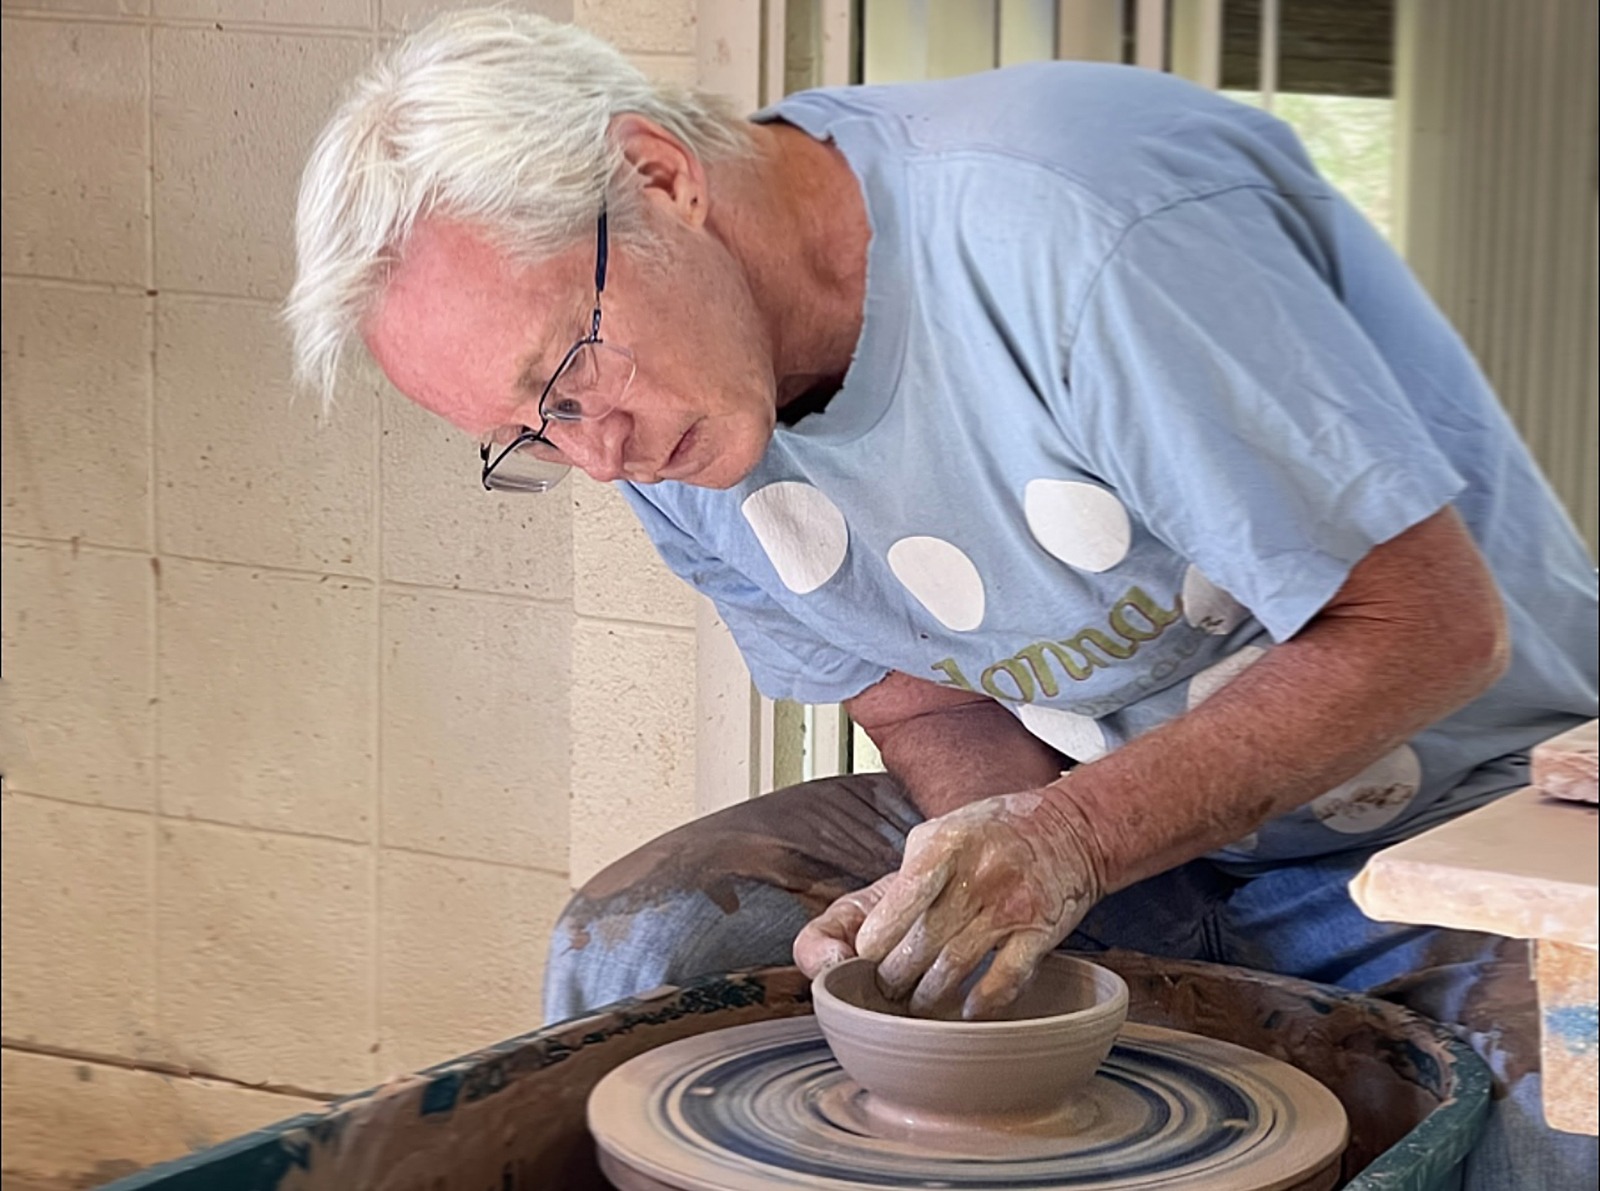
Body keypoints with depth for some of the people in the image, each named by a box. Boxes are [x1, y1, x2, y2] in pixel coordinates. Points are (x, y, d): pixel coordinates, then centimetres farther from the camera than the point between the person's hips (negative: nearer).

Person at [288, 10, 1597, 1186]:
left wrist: (1073, 839, -33)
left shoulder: (1067, 226, -30)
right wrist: (985, 864, -20)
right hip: (1096, 811, 6)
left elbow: (1431, 626, -26)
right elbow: (933, 709, 3)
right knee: (631, 946, -11)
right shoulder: (654, 427, -6)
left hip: (1462, 816, -6)